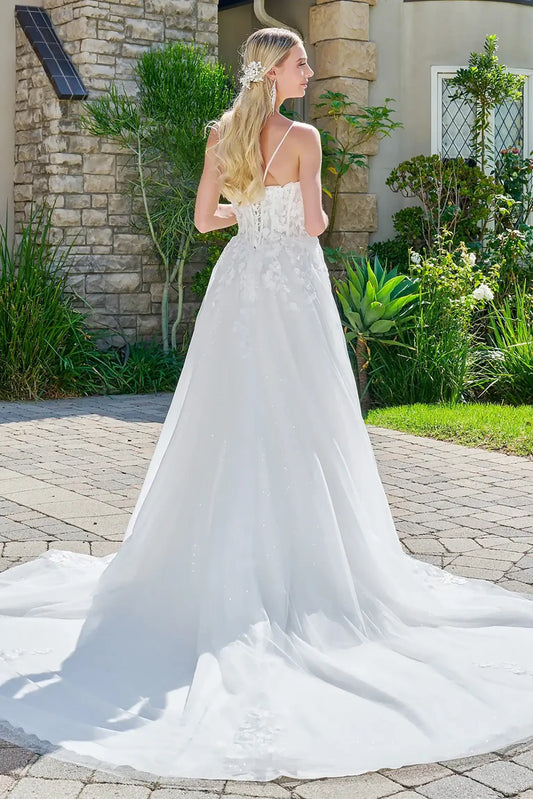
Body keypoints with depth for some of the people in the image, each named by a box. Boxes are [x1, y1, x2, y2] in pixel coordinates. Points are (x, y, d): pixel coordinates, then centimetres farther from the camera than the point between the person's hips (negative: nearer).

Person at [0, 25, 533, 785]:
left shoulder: (221, 134, 6)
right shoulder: (303, 137, -9)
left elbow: (204, 217, 9)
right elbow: (314, 223, -11)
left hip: (240, 280, 5)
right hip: (294, 282, -5)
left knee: (231, 424, 10)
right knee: (301, 426, 1)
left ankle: (221, 560, 17)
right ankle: (301, 562, 5)